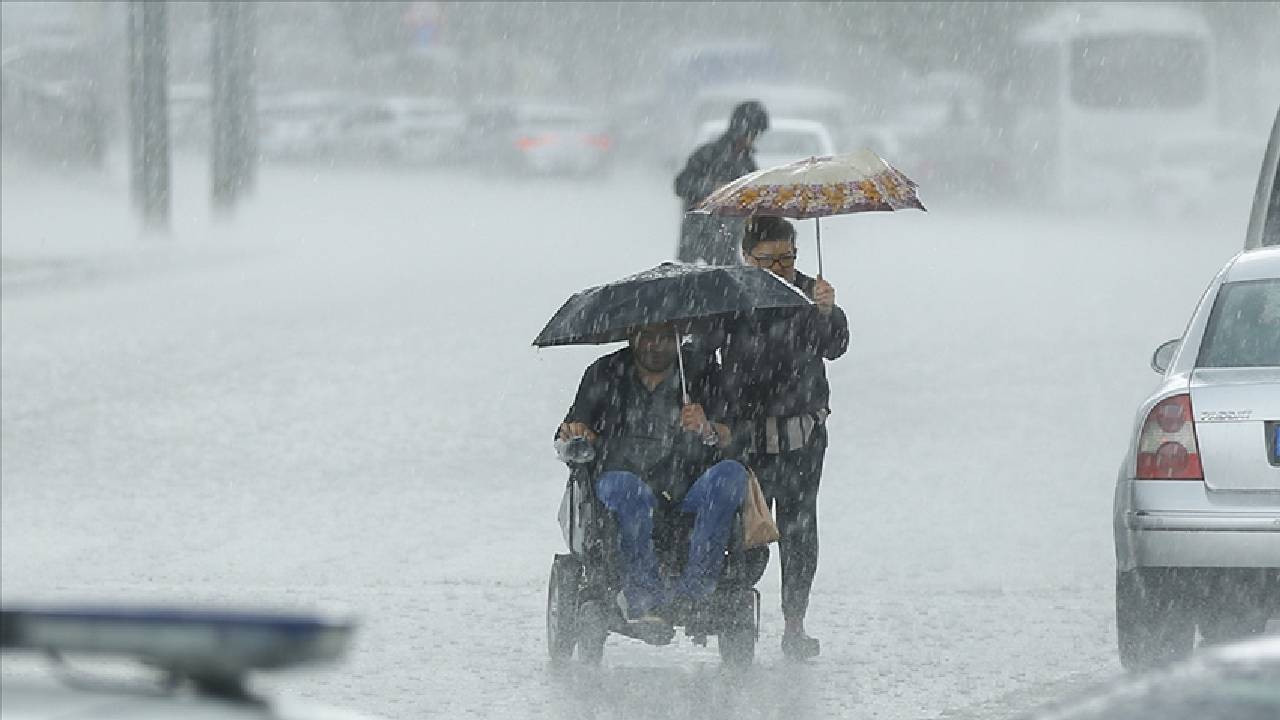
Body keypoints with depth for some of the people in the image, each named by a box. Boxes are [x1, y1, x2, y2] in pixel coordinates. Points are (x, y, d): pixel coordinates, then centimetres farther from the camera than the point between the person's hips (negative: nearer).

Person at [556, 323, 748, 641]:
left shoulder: (700, 375, 13)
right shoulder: (606, 374, 14)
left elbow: (731, 439, 1)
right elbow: (568, 438, 15)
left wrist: (708, 430, -22)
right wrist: (573, 434, -10)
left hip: (688, 499, 1)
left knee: (731, 473, -29)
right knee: (622, 485, -36)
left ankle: (693, 588, -38)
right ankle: (643, 598, -46)